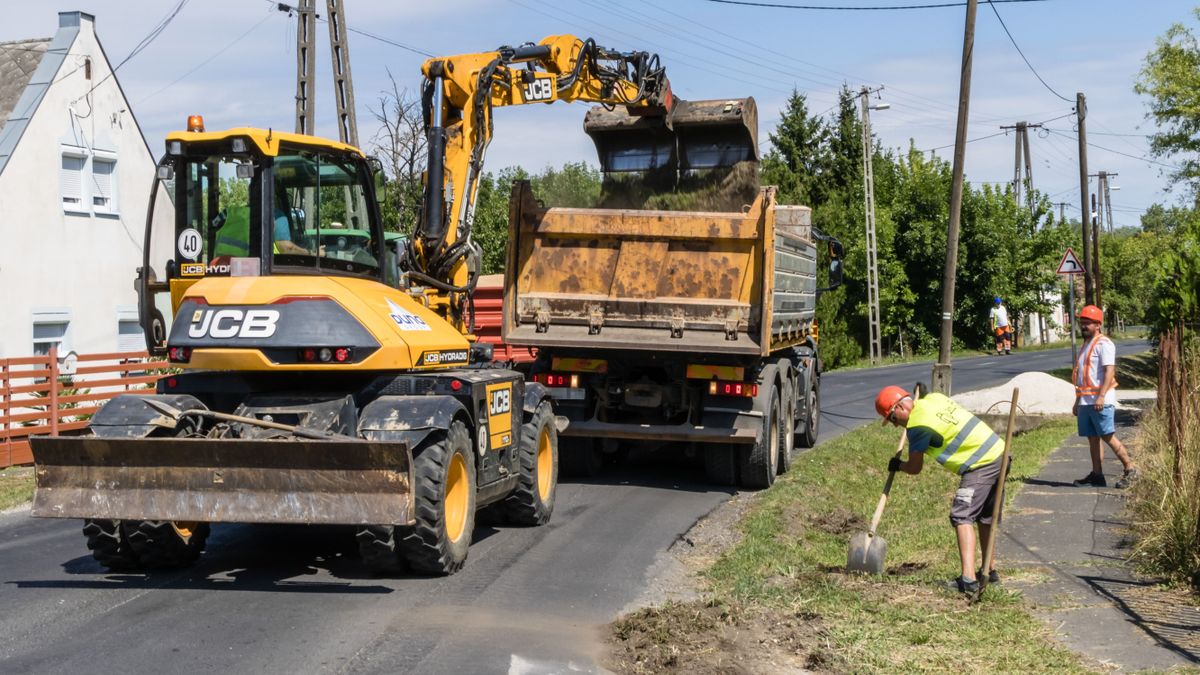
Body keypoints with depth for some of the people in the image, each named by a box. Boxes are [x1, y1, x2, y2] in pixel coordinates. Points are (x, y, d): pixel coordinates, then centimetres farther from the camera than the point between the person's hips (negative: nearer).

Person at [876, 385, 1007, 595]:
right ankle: (990, 572, 31)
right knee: (985, 518, 20)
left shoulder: (918, 426, -15)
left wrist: (897, 465, 17)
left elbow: (914, 468, -3)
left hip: (981, 465, -10)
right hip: (999, 452, 10)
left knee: (962, 517, -11)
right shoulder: (933, 398, 9)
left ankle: (968, 579, -21)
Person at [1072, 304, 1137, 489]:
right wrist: (1077, 401, 24)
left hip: (1100, 401, -9)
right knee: (1092, 439, 7)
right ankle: (1097, 475, 9)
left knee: (1108, 436, -10)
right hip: (1086, 401, 9)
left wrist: (1101, 396, -26)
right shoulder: (1087, 346, 21)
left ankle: (1130, 470, -4)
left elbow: (1109, 371, -18)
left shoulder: (1103, 344, -8)